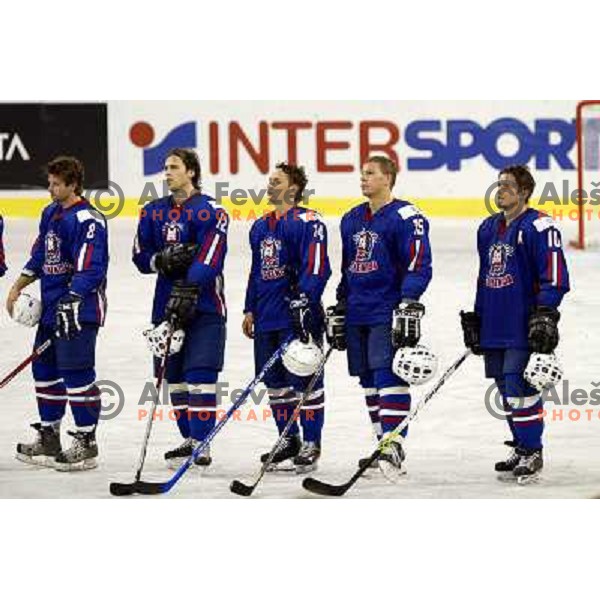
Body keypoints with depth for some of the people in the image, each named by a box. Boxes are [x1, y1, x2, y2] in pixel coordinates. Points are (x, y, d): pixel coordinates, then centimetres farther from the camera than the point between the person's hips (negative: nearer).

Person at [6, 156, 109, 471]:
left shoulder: (88, 220, -16)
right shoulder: (50, 214, 14)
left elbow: (89, 268, -22)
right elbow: (40, 257, 23)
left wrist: (71, 302, -29)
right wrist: (17, 288, 19)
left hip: (79, 309, -10)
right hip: (51, 306, 10)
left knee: (76, 373, -10)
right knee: (45, 368, 14)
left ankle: (86, 443, -4)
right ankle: (48, 438, 24)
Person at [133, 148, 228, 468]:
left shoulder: (210, 211, -9)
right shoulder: (153, 211, 11)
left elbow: (208, 258, -20)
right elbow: (140, 256, 10)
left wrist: (188, 291, -30)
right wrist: (162, 260, -11)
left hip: (204, 306, -6)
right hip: (167, 303, 7)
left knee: (200, 375, -11)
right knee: (174, 377, 10)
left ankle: (202, 445, -11)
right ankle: (189, 439, 20)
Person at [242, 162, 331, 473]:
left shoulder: (307, 222, -9)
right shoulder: (261, 227, 17)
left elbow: (316, 266, -17)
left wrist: (303, 301, -25)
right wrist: (250, 310, 21)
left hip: (298, 317, -8)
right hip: (267, 316, 8)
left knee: (305, 379, -5)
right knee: (275, 381, 11)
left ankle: (311, 443, 1)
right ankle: (288, 440, 22)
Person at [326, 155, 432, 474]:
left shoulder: (406, 217, -7)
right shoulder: (352, 219, 17)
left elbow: (418, 265, -13)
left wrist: (408, 304, -22)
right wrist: (339, 310, 23)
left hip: (388, 313, -8)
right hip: (357, 313, 8)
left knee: (388, 374, -15)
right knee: (368, 380, 9)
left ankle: (393, 446, -19)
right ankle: (384, 445, 15)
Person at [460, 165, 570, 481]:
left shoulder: (539, 227, -9)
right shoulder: (489, 228, 16)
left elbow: (555, 276, -13)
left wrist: (545, 314, -19)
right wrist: (475, 318, 22)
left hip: (524, 326, -8)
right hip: (494, 327, 8)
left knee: (520, 388, -11)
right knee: (506, 389, 11)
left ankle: (532, 452, -3)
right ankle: (520, 447, 22)